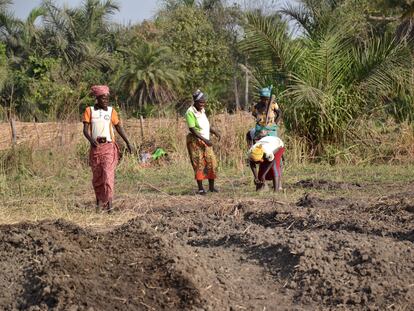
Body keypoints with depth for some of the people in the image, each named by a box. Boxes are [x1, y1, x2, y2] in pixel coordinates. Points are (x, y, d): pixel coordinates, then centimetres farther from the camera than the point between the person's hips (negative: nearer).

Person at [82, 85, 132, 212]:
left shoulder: (111, 111, 6)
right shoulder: (89, 111, 3)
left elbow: (119, 127, 13)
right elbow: (85, 130, -3)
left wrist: (127, 142, 7)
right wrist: (91, 139, -22)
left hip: (109, 146, -1)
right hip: (95, 147, 1)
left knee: (108, 173, -15)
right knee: (97, 176, 7)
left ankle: (108, 202, -19)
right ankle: (99, 201, 24)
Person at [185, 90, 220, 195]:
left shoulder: (202, 111, 10)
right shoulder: (190, 112, -15)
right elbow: (192, 129, -20)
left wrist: (214, 132, 4)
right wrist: (204, 139, -25)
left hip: (205, 141, 7)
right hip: (195, 141, -7)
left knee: (211, 162, 2)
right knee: (199, 164, -6)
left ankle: (211, 186, 10)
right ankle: (200, 188, -1)